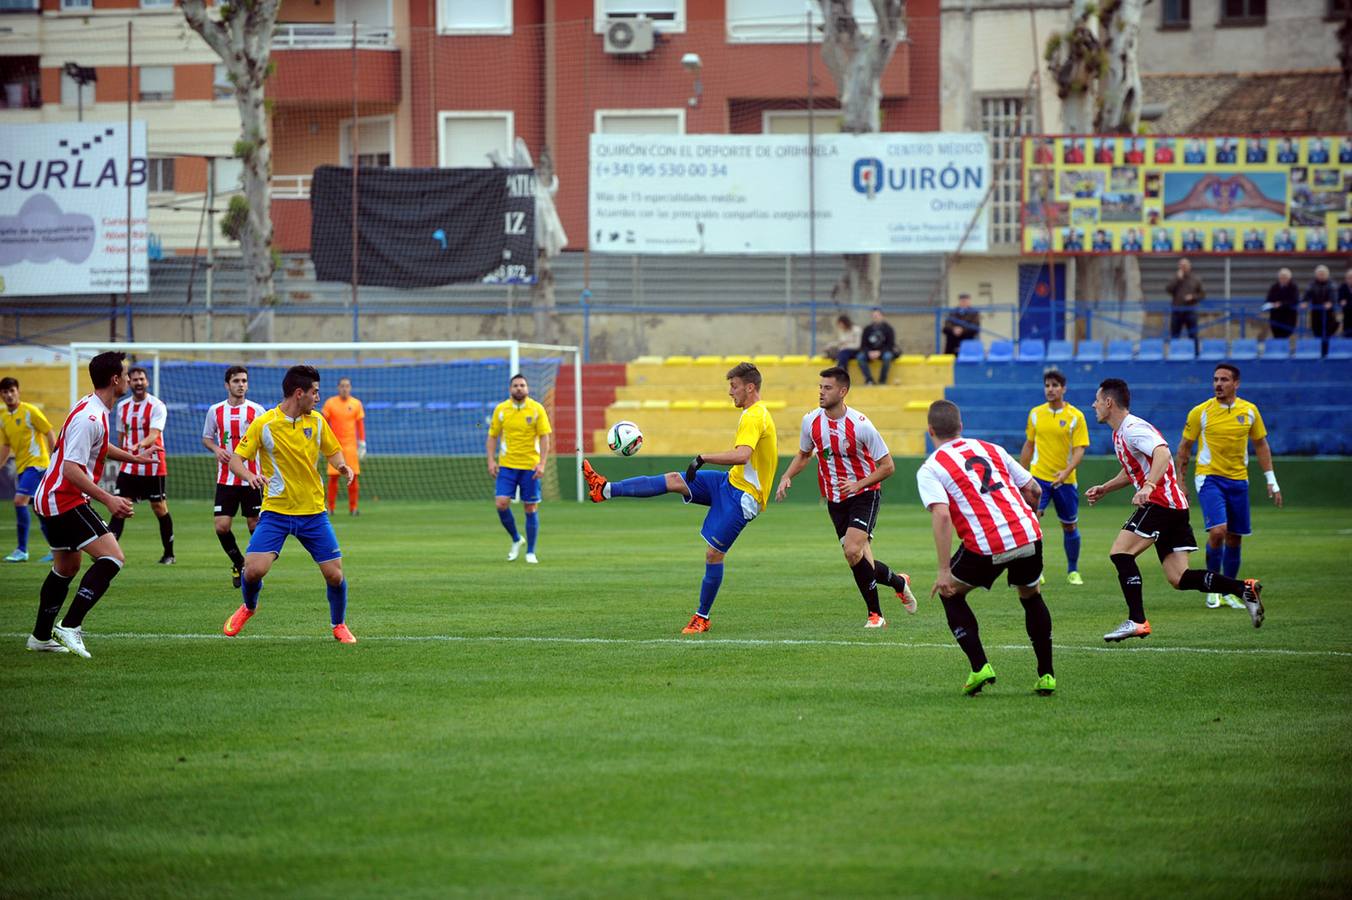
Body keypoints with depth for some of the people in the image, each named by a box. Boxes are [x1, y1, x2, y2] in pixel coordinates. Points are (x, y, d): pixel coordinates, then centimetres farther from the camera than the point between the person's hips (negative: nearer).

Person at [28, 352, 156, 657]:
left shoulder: (93, 409, 10)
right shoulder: (90, 418, -23)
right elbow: (72, 469, -29)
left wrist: (132, 457, 43)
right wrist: (108, 500, -34)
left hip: (50, 499, 11)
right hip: (65, 502, -11)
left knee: (67, 567, 22)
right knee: (112, 557, -16)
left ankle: (41, 637, 30)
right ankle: (69, 627, -20)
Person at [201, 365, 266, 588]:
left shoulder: (257, 411, 0)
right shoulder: (216, 411, 5)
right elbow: (206, 437, 16)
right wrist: (217, 449, -5)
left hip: (252, 478, -1)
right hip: (226, 478, 1)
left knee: (255, 525, 0)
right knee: (222, 527, -6)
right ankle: (238, 564, 17)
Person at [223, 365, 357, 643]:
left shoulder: (317, 422, 3)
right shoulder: (263, 424, -9)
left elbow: (333, 451, 16)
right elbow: (236, 460, -6)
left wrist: (341, 465, -7)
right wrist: (249, 475, -28)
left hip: (314, 512, 3)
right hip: (275, 512, -3)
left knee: (335, 574, -3)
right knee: (254, 569, -16)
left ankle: (339, 625, 24)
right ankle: (248, 607, 19)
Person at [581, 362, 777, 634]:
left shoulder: (754, 417, -21)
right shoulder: (757, 413, 12)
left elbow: (742, 455, -37)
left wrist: (703, 458, -31)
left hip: (742, 495, -10)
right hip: (730, 481, 10)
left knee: (713, 553, -7)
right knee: (673, 480, -3)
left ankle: (702, 618, 5)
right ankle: (605, 490, -6)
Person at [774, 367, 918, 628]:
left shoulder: (860, 425, -19)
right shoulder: (811, 421, -4)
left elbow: (887, 466, -13)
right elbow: (804, 454, 16)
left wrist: (858, 484, -25)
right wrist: (787, 477, -2)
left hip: (864, 495, -5)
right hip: (835, 500, 5)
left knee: (853, 552, -22)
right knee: (861, 561, 3)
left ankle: (875, 613, -5)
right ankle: (898, 581, 31)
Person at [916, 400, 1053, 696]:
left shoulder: (930, 470, 3)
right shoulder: (992, 450, 18)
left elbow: (941, 516, -13)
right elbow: (1033, 490, 19)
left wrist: (944, 571, -13)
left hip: (986, 546, -4)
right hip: (1027, 534, 4)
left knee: (950, 594, 21)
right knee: (1031, 597, 29)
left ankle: (980, 667, 9)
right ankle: (1046, 675, 25)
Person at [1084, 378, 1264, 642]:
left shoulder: (1132, 429, -12)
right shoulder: (1119, 434, 20)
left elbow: (1162, 453, -30)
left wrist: (1148, 486, -42)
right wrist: (1105, 488, 28)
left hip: (1161, 501, -10)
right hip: (1175, 506, 10)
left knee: (1120, 552, -13)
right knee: (1178, 578, 1)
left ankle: (1137, 621, -16)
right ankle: (1244, 589, -4)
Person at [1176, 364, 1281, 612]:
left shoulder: (1249, 411, 3)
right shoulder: (1200, 412, -5)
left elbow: (1261, 445, 13)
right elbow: (1184, 447, 4)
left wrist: (1271, 481, 9)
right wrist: (1180, 482, 2)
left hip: (1238, 480, 3)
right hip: (1209, 478, -3)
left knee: (1234, 538, 6)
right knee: (1217, 531, -20)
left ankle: (1228, 591, 20)